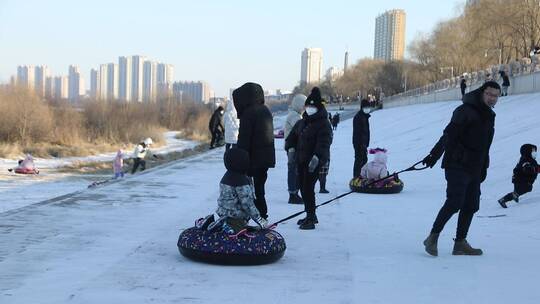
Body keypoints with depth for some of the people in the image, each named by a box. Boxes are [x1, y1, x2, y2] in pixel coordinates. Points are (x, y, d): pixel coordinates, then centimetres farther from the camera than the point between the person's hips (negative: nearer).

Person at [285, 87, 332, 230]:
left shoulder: (324, 124, -10)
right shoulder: (302, 122, 16)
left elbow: (324, 142, -22)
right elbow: (293, 135, 26)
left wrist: (317, 157, -33)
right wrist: (290, 147, 10)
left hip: (315, 162, -8)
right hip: (302, 160, 8)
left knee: (308, 188, -13)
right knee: (303, 188, 13)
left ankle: (311, 219, -8)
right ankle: (310, 216, 26)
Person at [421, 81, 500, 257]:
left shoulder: (489, 116, 18)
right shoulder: (466, 111, -9)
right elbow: (449, 134, -17)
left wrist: (484, 168, 22)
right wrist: (434, 155, -24)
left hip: (474, 170, 8)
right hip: (457, 166, -8)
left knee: (471, 206, 7)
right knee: (455, 202, -15)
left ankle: (460, 243, 14)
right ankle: (433, 238, -6)